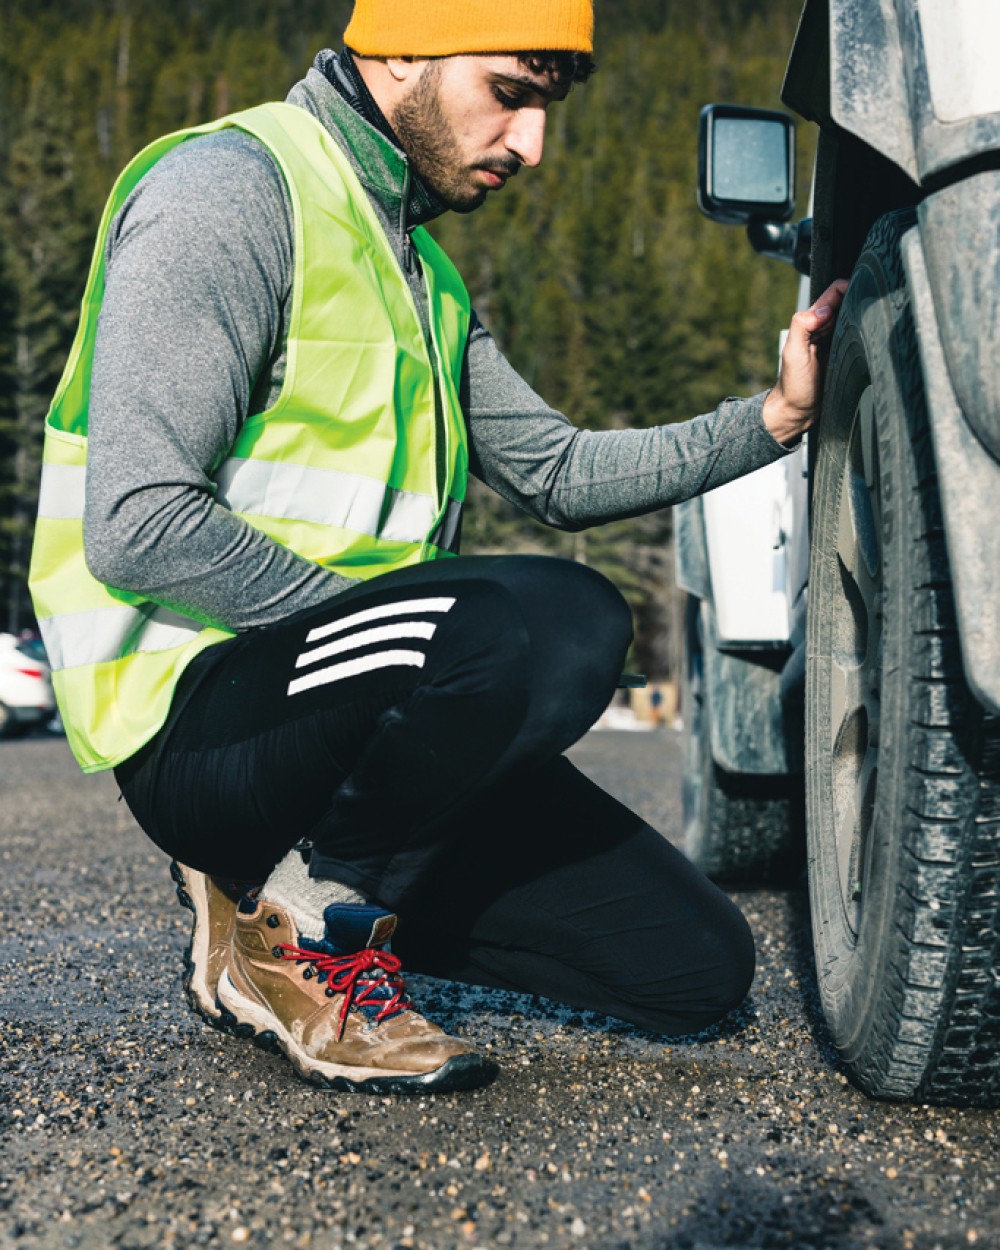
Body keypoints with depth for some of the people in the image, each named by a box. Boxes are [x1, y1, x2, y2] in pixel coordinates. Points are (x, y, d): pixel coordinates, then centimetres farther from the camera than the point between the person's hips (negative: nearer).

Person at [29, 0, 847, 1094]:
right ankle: (296, 920, -11)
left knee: (699, 967, 3)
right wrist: (364, 624, -17)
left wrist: (772, 420, 10)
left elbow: (556, 472, 20)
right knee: (561, 622, -35)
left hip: (341, 721, 9)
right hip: (197, 717, -9)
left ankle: (298, 891, 12)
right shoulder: (231, 191, -12)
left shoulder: (417, 265, 18)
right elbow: (137, 527, -22)